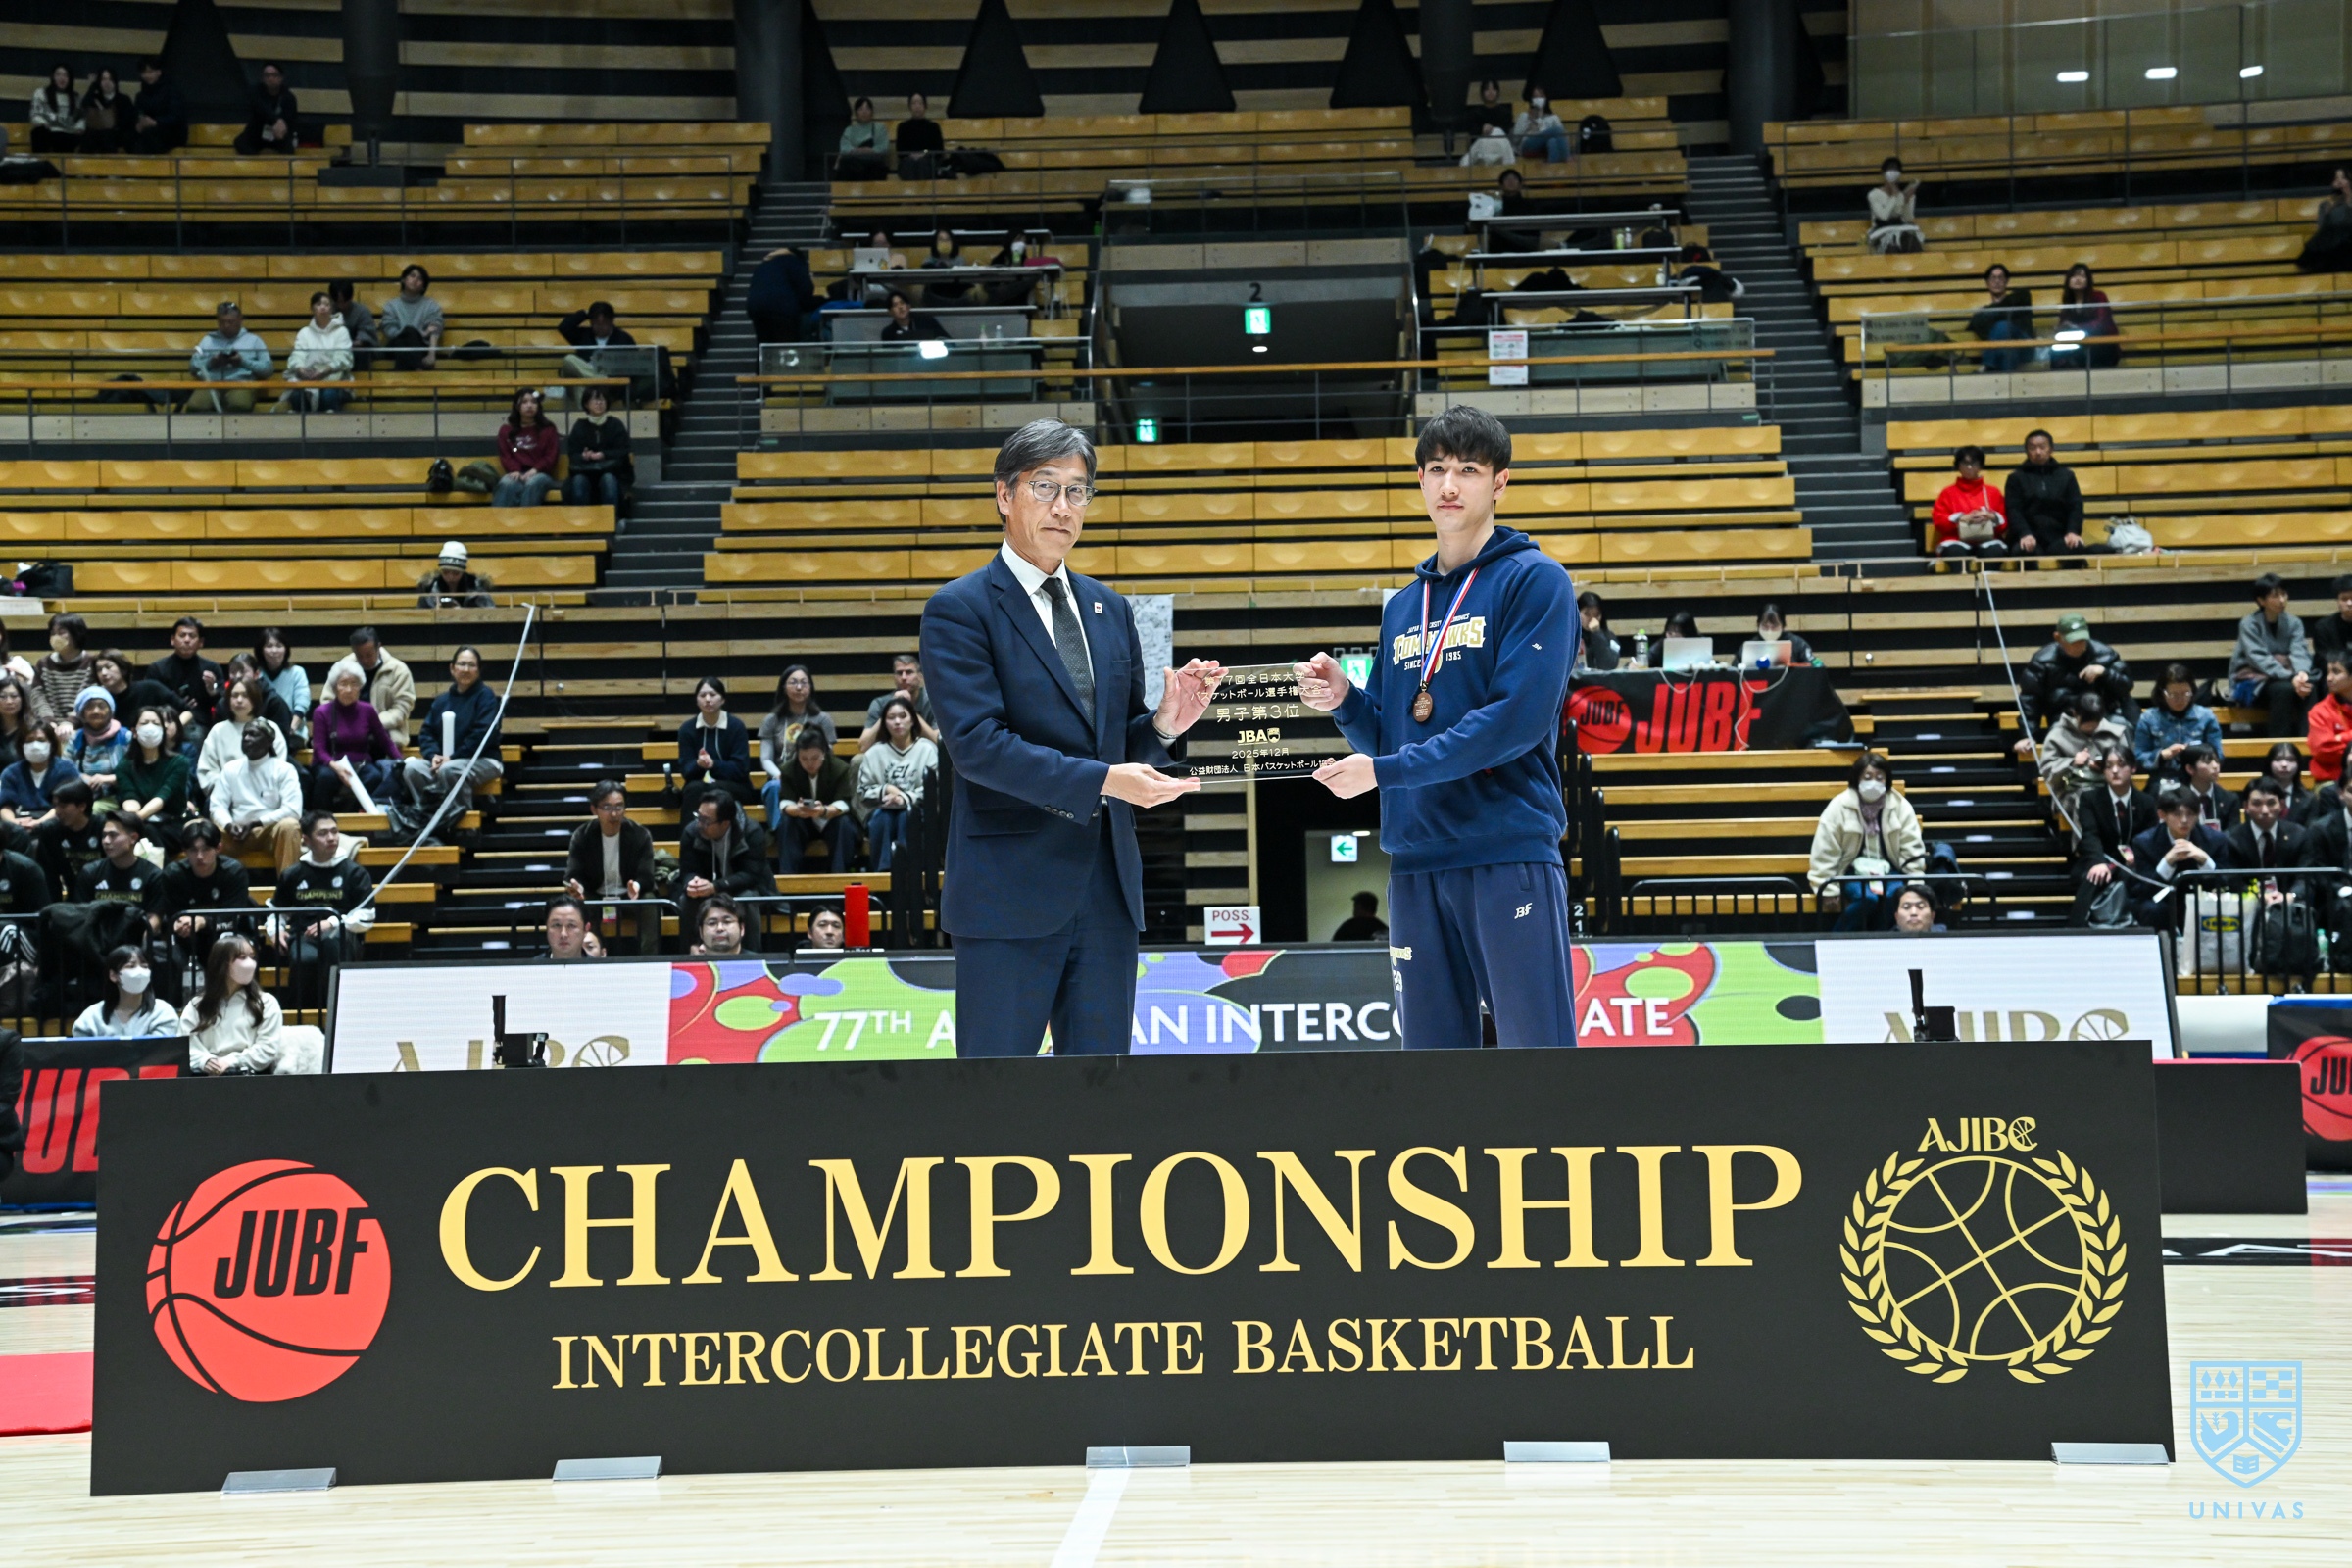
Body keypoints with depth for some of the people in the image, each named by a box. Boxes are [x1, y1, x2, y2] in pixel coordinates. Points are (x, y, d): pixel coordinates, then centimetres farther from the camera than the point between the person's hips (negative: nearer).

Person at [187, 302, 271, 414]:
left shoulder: (253, 340, 20)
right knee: (194, 405, -34)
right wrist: (211, 362, -3)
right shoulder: (208, 340, 25)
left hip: (240, 384, -2)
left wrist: (243, 361, -4)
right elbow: (193, 366, 15)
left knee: (239, 405, -41)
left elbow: (267, 368, 9)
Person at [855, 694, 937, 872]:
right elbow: (863, 792, 6)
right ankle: (882, 871, -37)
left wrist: (906, 798, -22)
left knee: (907, 816, -35)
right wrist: (884, 790, -14)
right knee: (881, 818, -33)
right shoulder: (874, 753, 10)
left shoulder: (927, 749, 4)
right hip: (882, 812, 2)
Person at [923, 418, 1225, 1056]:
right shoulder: (959, 610, -5)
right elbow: (976, 742, -17)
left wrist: (1164, 723, -5)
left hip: (1108, 885, 6)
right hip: (1010, 892, -6)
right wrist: (1102, 781, -22)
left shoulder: (1109, 609, 16)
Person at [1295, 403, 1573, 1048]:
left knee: (1536, 1044, -6)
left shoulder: (1534, 580, -3)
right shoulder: (1402, 606, 17)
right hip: (1413, 862, 6)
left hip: (1508, 854, -6)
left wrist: (1384, 771, -14)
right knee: (1433, 1049, 9)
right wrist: (1344, 701, -2)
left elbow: (1517, 717, -15)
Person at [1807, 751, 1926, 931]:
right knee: (1868, 898, -33)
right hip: (1853, 872, -2)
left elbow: (1912, 850, 0)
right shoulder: (1839, 807, -8)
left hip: (1888, 871, 2)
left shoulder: (1900, 806, -1)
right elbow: (1825, 854, -8)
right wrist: (1829, 891, -13)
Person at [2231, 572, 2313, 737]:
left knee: (2308, 688, -31)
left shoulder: (2294, 623, 7)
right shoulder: (2249, 624, -7)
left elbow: (2299, 652, -8)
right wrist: (2291, 677, -33)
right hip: (2253, 681, -3)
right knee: (2284, 689, -36)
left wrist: (2302, 673, -32)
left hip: (2286, 677, 4)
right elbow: (2260, 659, -19)